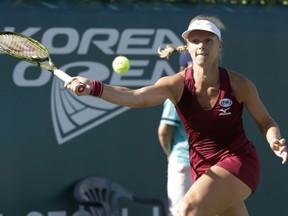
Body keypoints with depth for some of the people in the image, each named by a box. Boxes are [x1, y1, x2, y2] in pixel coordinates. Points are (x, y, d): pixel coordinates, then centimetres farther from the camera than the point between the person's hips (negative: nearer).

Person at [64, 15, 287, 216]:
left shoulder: (238, 84, -13)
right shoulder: (177, 85, -11)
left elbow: (266, 122, 2)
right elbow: (135, 96, -28)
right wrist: (94, 87, -46)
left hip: (239, 162, -4)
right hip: (202, 168, 4)